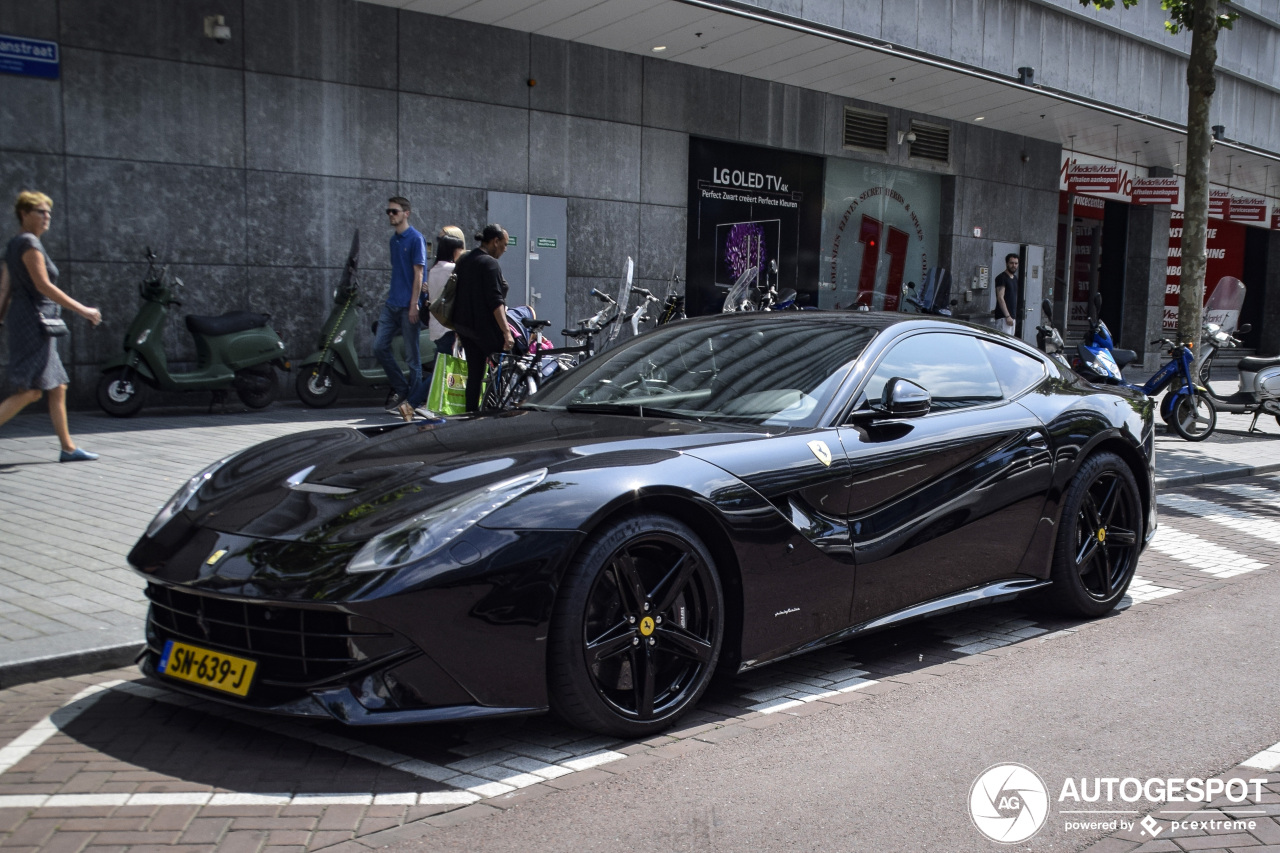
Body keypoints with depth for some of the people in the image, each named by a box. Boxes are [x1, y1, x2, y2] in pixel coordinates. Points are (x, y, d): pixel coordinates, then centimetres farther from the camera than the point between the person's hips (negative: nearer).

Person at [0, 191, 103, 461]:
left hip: (26, 323, 10)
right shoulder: (29, 243, -11)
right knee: (30, 391, -13)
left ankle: (68, 448, 14)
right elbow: (43, 286, -18)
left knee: (57, 389, 10)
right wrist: (82, 310, -15)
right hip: (33, 322, -10)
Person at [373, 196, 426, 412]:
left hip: (407, 306, -8)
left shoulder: (415, 238, -8)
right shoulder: (393, 240, 16)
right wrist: (390, 296, 19)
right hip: (391, 304, 8)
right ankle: (400, 387, 15)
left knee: (411, 355, -1)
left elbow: (418, 273, -12)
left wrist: (413, 304, -16)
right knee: (379, 347, 1)